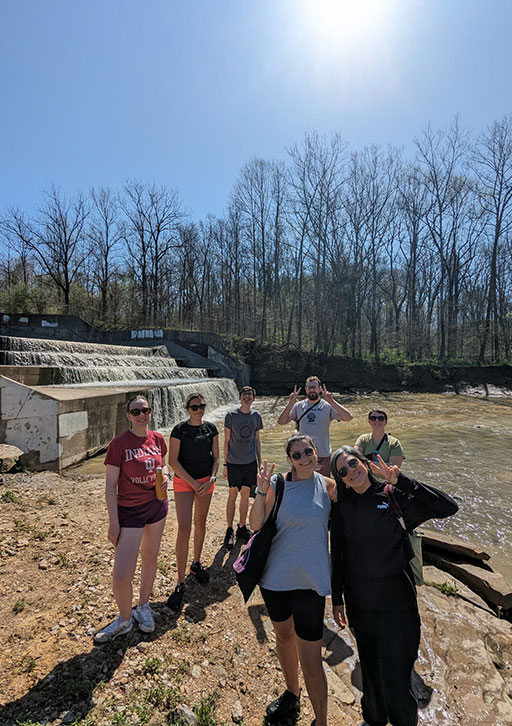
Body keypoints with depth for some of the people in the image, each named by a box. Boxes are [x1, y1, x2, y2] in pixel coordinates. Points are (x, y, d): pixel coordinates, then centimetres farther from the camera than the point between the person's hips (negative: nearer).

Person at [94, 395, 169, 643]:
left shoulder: (157, 439, -3)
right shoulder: (119, 443, -17)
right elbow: (110, 485, -12)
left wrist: (165, 475, -8)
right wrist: (114, 522, -12)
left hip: (157, 506, 5)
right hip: (129, 511, -4)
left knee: (150, 557, 20)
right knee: (121, 576, -4)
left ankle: (143, 607, 45)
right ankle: (124, 620, 27)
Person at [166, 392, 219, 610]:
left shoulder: (210, 428, 0)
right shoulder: (179, 430, -12)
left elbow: (215, 457, 5)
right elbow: (173, 461, -12)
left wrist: (211, 480, -8)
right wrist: (193, 483, -15)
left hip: (206, 481, 4)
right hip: (184, 481, -4)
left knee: (200, 524, 17)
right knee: (184, 529, -9)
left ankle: (196, 564, 39)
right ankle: (180, 583, 3)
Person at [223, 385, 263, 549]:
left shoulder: (256, 416, 4)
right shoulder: (231, 416, -5)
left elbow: (257, 440, 11)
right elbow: (227, 441, -2)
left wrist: (260, 461, 10)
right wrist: (225, 464, -3)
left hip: (250, 462, 3)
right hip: (234, 462, -3)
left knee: (245, 494, 11)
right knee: (233, 495, 3)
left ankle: (242, 528, 26)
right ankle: (229, 530, 17)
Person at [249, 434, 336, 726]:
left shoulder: (329, 486, -8)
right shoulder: (278, 484, -11)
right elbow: (256, 525, -11)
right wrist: (262, 492, -26)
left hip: (310, 581, -2)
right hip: (275, 575, 2)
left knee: (311, 660, 2)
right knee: (284, 637, 25)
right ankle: (292, 695, 52)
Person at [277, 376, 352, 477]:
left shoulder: (327, 406, -5)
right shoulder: (298, 406, 1)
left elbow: (348, 417, -17)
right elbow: (281, 421, -7)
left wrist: (331, 401, -24)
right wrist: (291, 403, -17)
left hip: (323, 455, -1)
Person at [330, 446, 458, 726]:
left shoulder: (393, 497, -10)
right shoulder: (343, 508, -2)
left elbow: (448, 507, -20)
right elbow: (338, 555, 5)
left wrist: (401, 481, -25)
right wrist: (337, 599, 9)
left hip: (395, 598, -3)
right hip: (359, 600, 3)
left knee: (394, 676, 0)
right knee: (370, 667, 22)